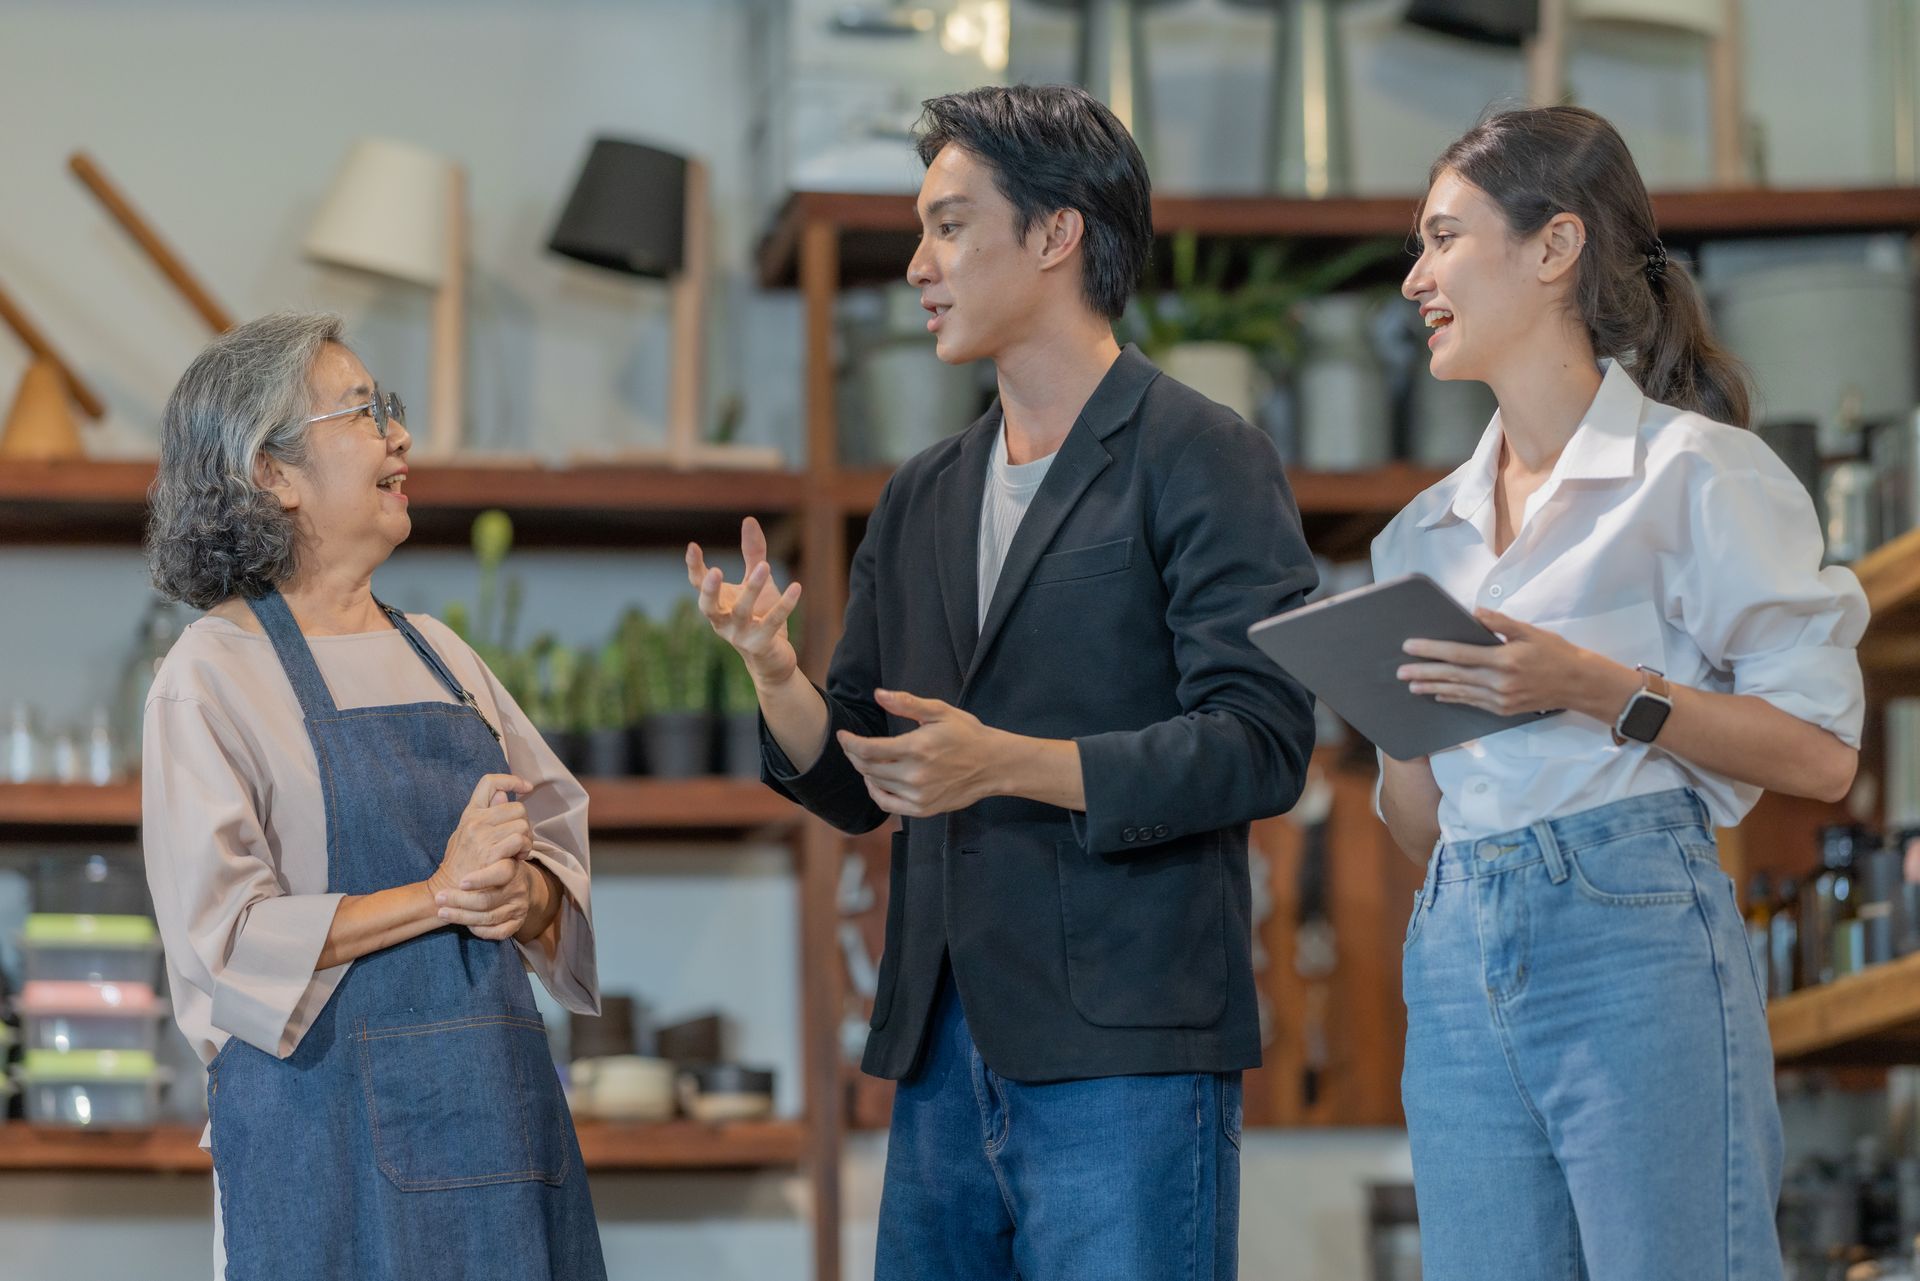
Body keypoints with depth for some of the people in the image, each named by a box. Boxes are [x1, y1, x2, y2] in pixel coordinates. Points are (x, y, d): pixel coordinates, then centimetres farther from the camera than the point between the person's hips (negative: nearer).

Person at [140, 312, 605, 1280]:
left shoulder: (438, 654, 15)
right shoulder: (214, 674, -5)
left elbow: (558, 828, 15)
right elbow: (221, 938, -13)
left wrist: (524, 892, -8)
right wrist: (439, 897, -17)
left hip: (495, 1093, 6)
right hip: (326, 1107, -6)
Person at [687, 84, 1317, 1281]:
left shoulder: (1202, 460, -2)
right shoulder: (922, 499, 19)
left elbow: (1262, 744, -11)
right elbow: (856, 787, 19)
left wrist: (1011, 763, -19)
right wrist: (775, 671, -2)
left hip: (1126, 1048, -7)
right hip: (946, 1048, 7)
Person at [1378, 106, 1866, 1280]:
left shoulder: (1692, 471, 0)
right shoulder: (1432, 531, 19)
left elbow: (1821, 751, -7)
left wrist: (1600, 689, -16)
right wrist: (1396, 702, 1)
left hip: (1635, 936, -6)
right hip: (1458, 953, 6)